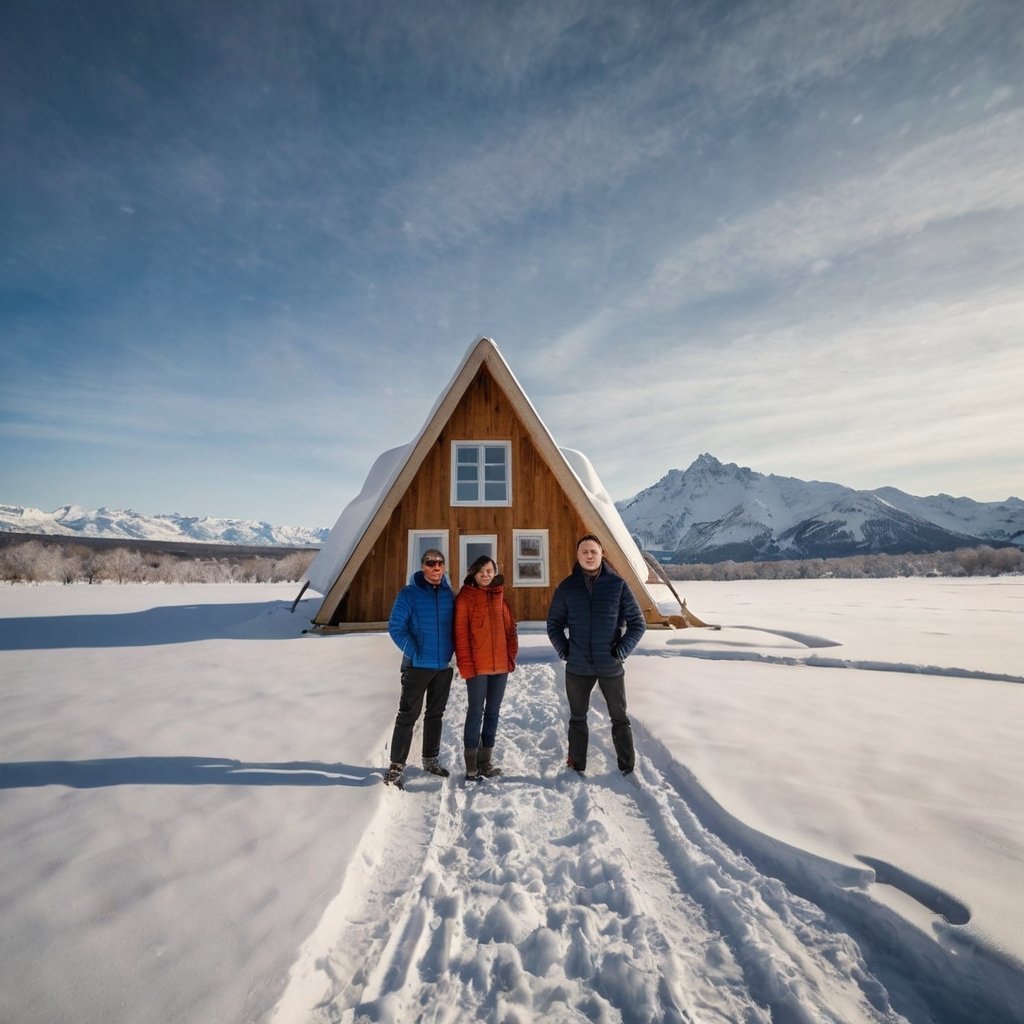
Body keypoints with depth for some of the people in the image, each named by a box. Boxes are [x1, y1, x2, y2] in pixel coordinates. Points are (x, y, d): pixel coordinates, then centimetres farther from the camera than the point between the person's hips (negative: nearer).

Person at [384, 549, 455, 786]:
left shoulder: (448, 594, 3)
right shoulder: (409, 593, -10)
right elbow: (395, 626, -12)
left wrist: (452, 651, 3)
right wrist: (414, 652, -16)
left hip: (444, 666, 5)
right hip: (418, 666, -4)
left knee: (436, 714, 17)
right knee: (408, 715, 0)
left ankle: (431, 758, 33)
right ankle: (397, 766, 14)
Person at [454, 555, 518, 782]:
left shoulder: (500, 597, 10)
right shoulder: (465, 598, -4)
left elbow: (510, 627, 12)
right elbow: (460, 633, -8)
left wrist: (511, 656, 3)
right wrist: (465, 664, -13)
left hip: (500, 665, 5)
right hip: (476, 666, -5)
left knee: (493, 712, 12)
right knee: (476, 712, 0)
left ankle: (486, 761, 25)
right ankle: (472, 767, 12)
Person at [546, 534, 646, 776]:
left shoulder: (618, 585, -6)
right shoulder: (566, 587, -2)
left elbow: (637, 623, -2)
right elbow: (554, 623, 8)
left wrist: (622, 650, -10)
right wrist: (563, 650, -3)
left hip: (611, 666, -1)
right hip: (577, 666, 2)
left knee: (620, 718, 13)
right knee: (577, 718, 16)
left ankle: (628, 766, 30)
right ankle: (577, 765, 32)